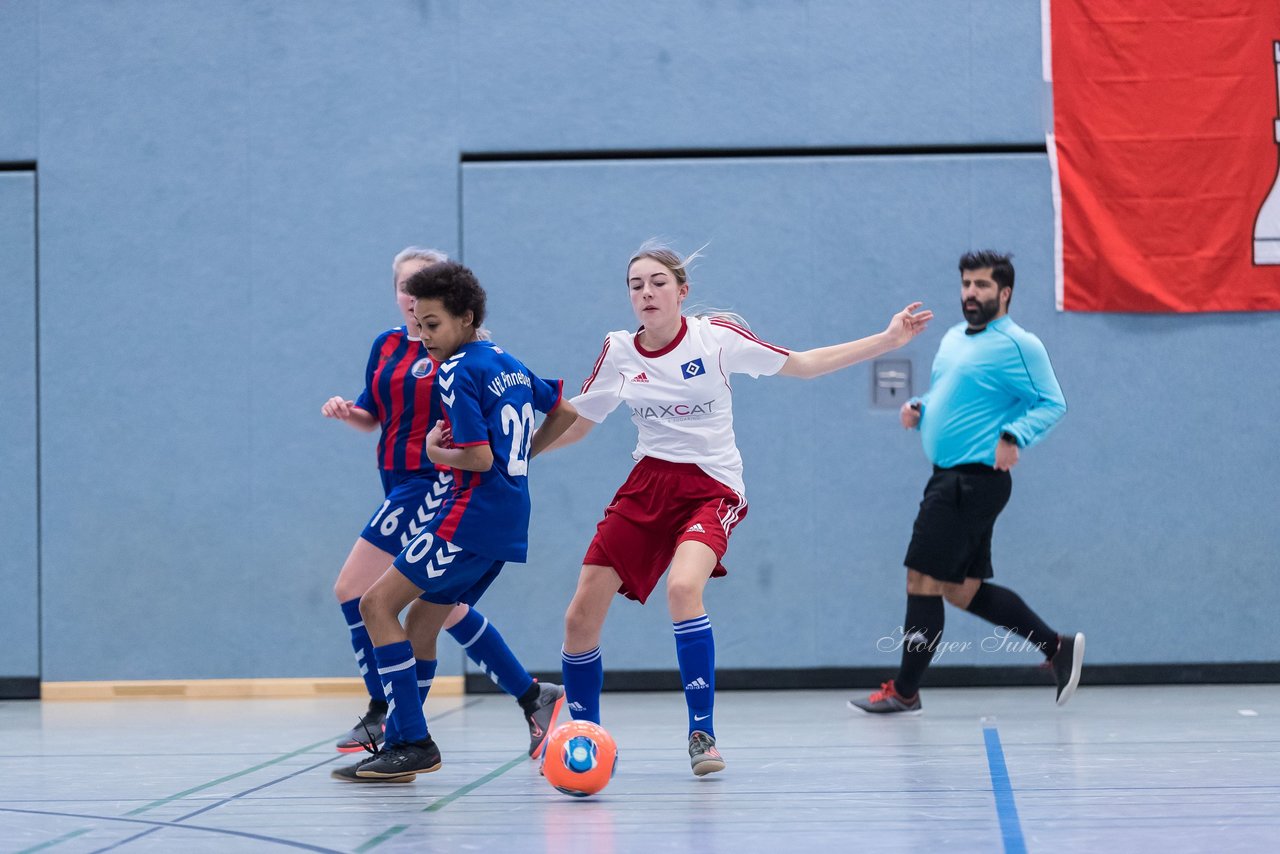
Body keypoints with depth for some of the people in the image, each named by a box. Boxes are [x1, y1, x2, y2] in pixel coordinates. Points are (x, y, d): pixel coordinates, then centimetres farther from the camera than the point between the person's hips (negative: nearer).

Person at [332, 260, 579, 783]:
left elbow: (479, 457, -19)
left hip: (473, 514, -10)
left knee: (377, 604, -7)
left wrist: (435, 452, -1)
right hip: (510, 519, 10)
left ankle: (413, 744, -11)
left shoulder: (457, 371, -12)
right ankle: (403, 745, 19)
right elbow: (565, 411, 25)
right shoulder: (507, 363, 15)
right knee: (420, 624, 16)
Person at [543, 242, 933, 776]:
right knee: (581, 617, -5)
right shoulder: (618, 352, 3)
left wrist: (888, 340, -2)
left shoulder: (716, 336, -5)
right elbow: (573, 425, 14)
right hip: (646, 486, 4)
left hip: (711, 488, -3)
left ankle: (702, 734, -18)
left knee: (683, 587, -32)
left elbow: (801, 365, 3)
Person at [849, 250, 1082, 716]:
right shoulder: (953, 338, 17)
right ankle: (1056, 647, 20)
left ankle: (904, 691, 3)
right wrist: (918, 409, 7)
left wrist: (1015, 437, -28)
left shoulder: (1018, 345, -10)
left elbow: (1052, 403, -13)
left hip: (975, 481, -9)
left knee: (923, 578, -7)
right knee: (963, 590, 12)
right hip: (950, 479, 9)